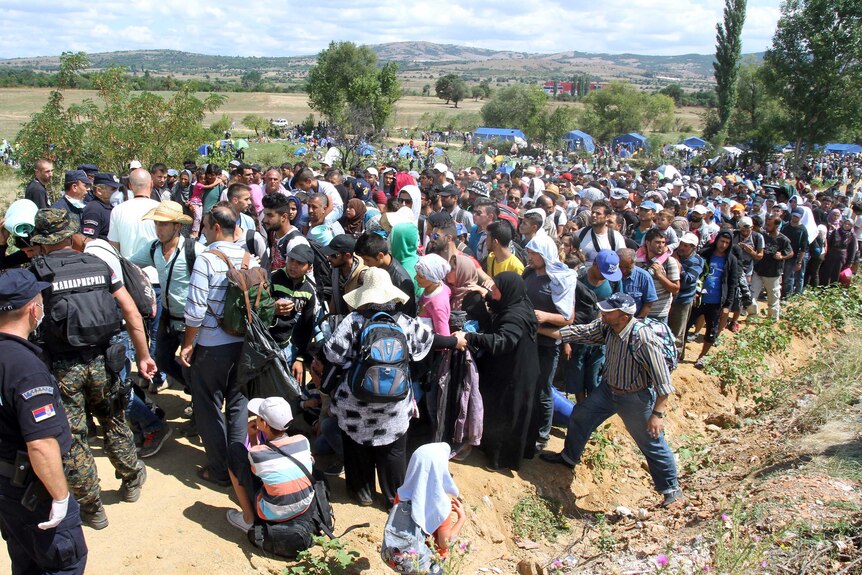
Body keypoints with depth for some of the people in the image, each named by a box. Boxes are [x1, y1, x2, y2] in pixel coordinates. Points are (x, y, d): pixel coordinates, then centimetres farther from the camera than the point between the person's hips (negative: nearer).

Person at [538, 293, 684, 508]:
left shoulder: (643, 339, -34)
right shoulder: (606, 327, -14)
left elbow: (662, 379, -28)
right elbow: (579, 332, -7)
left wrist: (658, 414, -26)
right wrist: (542, 330, -12)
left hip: (635, 397, -7)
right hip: (608, 389, 7)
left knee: (652, 444, 7)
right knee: (580, 416, 18)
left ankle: (672, 489, 29)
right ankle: (569, 457, 42)